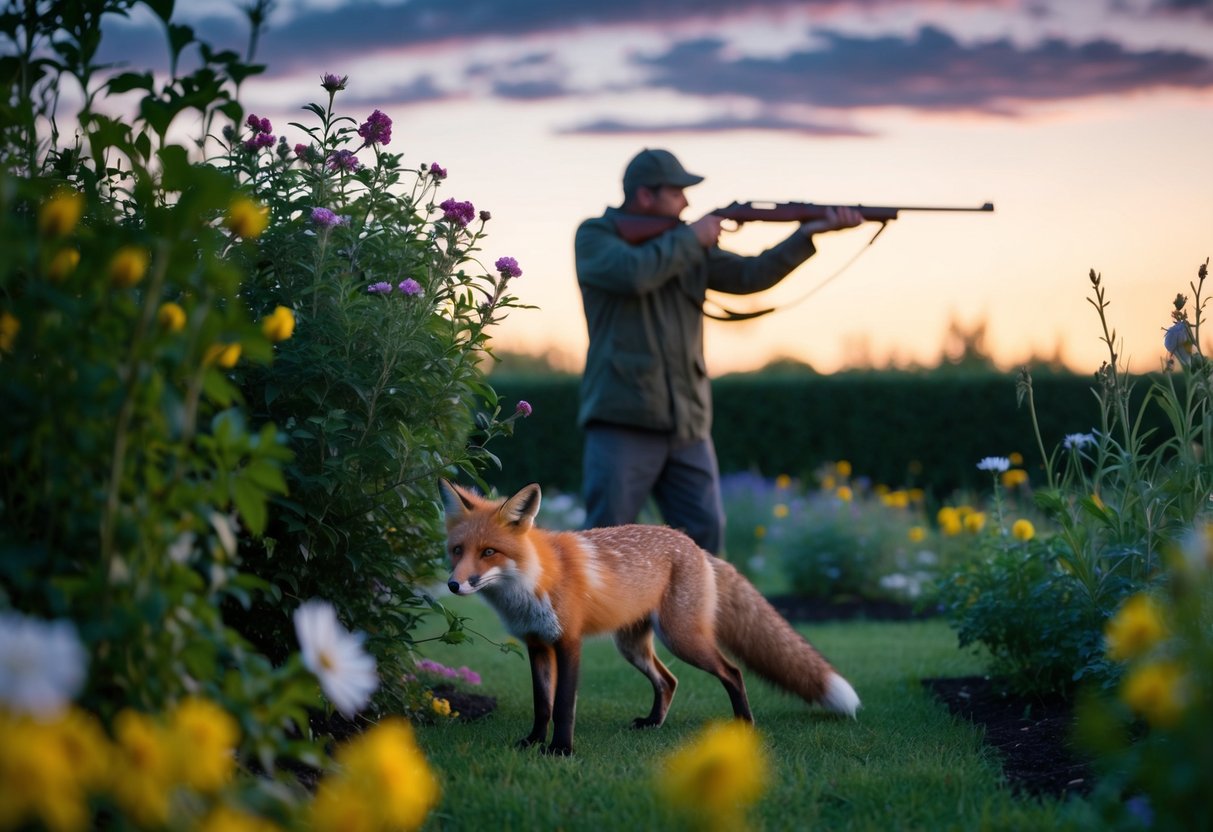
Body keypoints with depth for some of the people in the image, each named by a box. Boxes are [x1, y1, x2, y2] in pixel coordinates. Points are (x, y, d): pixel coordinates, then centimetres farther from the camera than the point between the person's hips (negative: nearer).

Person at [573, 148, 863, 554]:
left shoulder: (688, 246, 16)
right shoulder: (595, 236, 0)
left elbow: (748, 275, 8)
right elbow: (633, 272, -20)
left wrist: (808, 234, -3)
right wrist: (690, 238, -7)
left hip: (687, 427, 6)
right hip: (623, 421, -6)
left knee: (705, 536, 2)